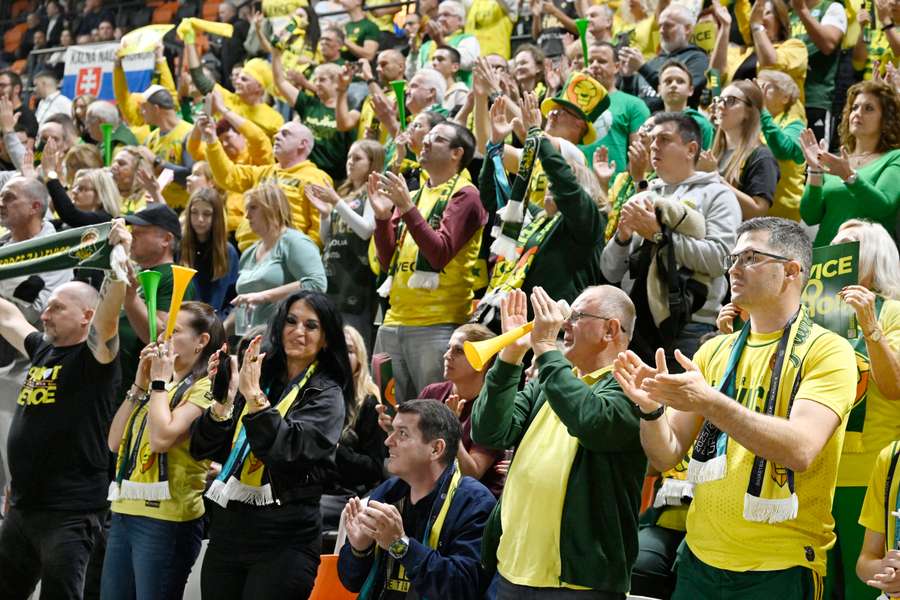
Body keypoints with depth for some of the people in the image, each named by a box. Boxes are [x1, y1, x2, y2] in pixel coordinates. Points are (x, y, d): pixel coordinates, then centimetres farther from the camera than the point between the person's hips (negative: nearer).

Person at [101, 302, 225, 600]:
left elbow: (161, 438, -22)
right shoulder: (159, 383, 18)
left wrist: (159, 382, -10)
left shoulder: (205, 387, -8)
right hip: (125, 512, 8)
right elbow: (116, 442, 11)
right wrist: (140, 384, 6)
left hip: (165, 519, -8)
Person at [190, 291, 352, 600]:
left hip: (283, 539, -4)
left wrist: (255, 396, -21)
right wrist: (224, 402, -11)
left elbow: (289, 449, -19)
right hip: (227, 529, 4)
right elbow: (203, 450, 5)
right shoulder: (255, 376, 9)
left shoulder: (326, 395, -1)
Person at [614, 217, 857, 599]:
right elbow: (666, 457, 6)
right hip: (700, 560, 5)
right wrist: (651, 409, -15)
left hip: (778, 568, -5)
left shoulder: (827, 351, -7)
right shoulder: (714, 352, 9)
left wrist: (709, 402, -31)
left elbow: (800, 449, -23)